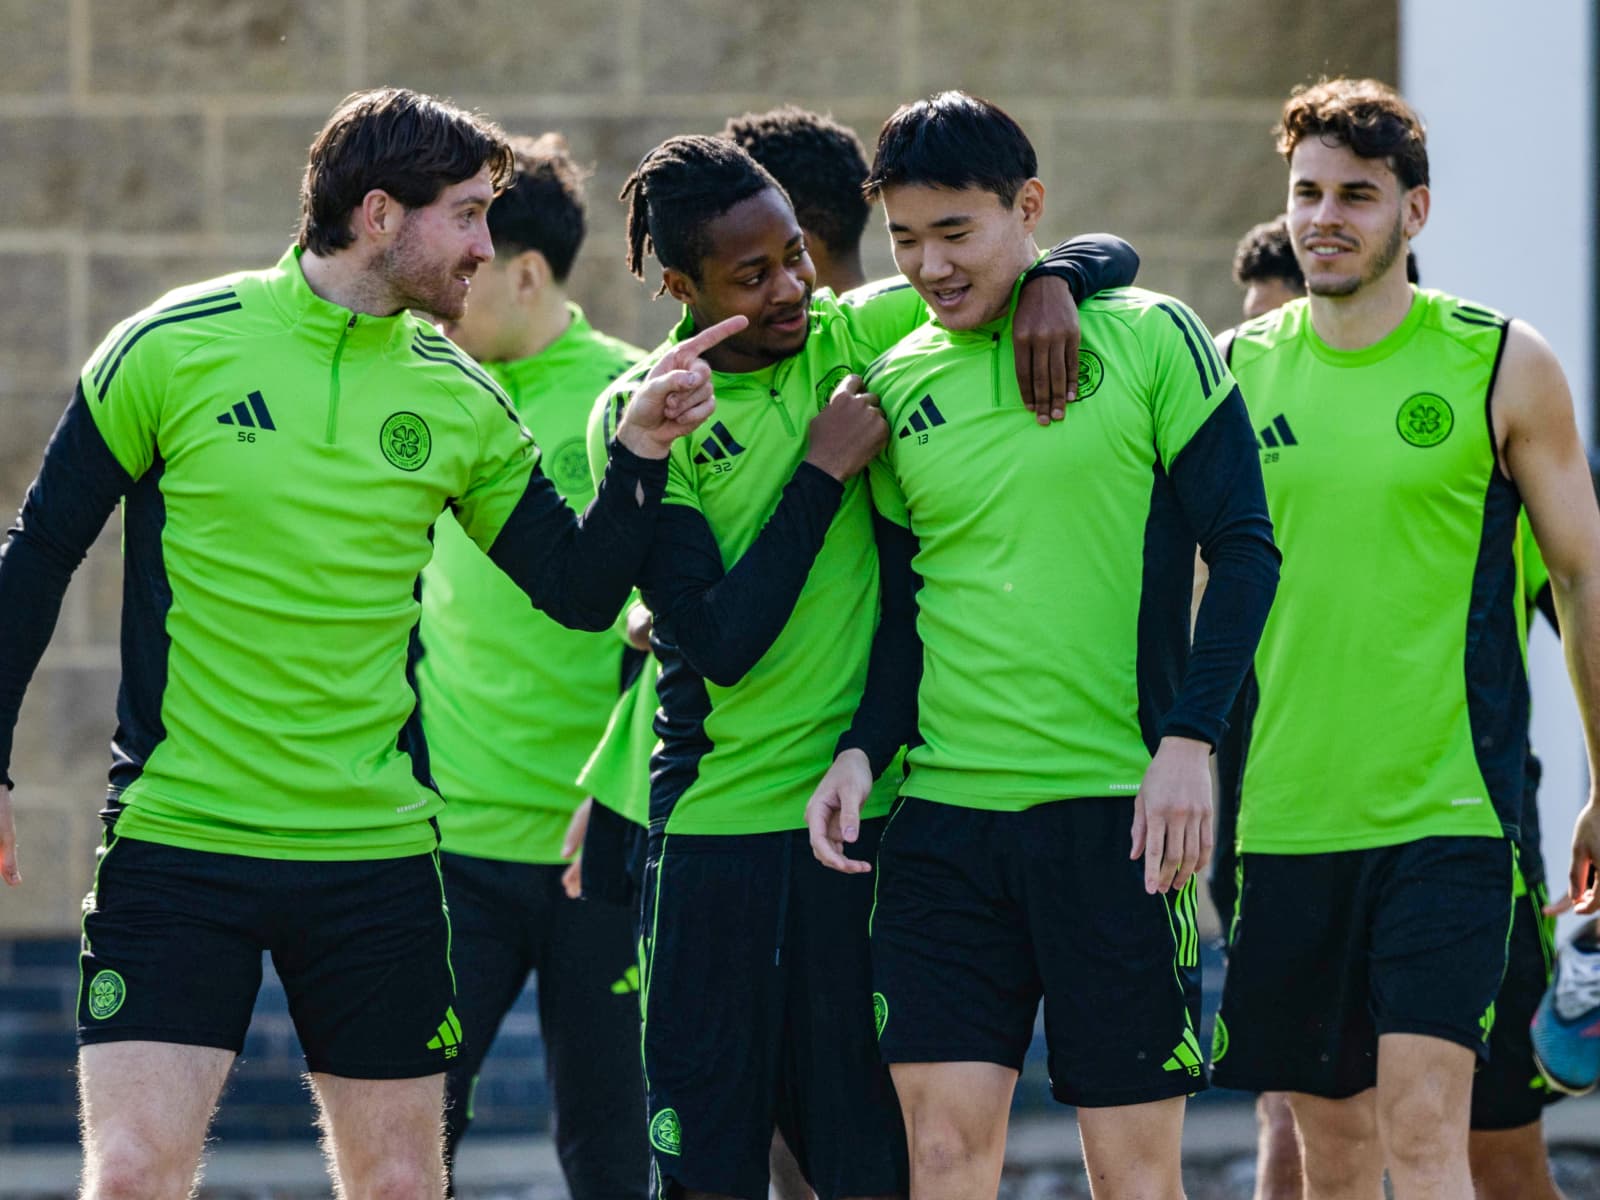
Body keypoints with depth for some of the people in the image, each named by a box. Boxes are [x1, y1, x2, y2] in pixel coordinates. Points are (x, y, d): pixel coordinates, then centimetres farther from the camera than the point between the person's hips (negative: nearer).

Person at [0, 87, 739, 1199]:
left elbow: (581, 591, 9)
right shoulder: (177, 346, -5)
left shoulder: (458, 400, 5)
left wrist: (640, 452, -6)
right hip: (176, 845, -3)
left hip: (378, 854, 3)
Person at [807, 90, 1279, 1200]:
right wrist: (863, 750, -1)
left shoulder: (1150, 338, 0)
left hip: (1117, 806, -3)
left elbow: (1243, 548, -3)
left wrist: (1187, 743, -12)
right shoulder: (895, 385, 11)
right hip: (942, 815, 3)